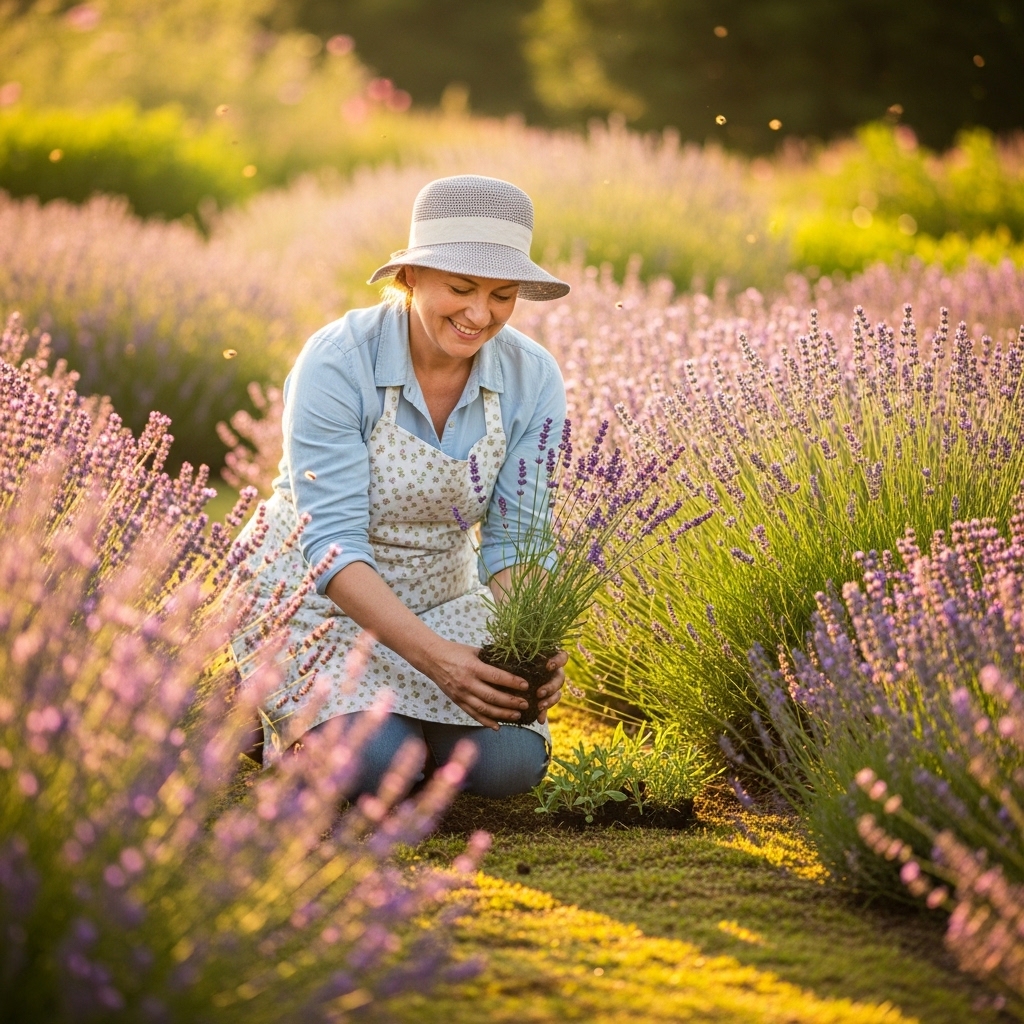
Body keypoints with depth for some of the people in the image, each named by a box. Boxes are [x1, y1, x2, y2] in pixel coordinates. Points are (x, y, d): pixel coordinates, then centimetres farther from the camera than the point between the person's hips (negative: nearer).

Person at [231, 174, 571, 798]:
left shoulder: (532, 379, -12)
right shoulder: (338, 363, -26)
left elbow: (515, 538, -12)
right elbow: (332, 543, -29)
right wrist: (434, 656, -42)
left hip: (440, 599, 4)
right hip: (321, 602, -4)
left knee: (510, 766, -15)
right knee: (376, 766, -25)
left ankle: (406, 720, 16)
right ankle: (291, 712, 9)